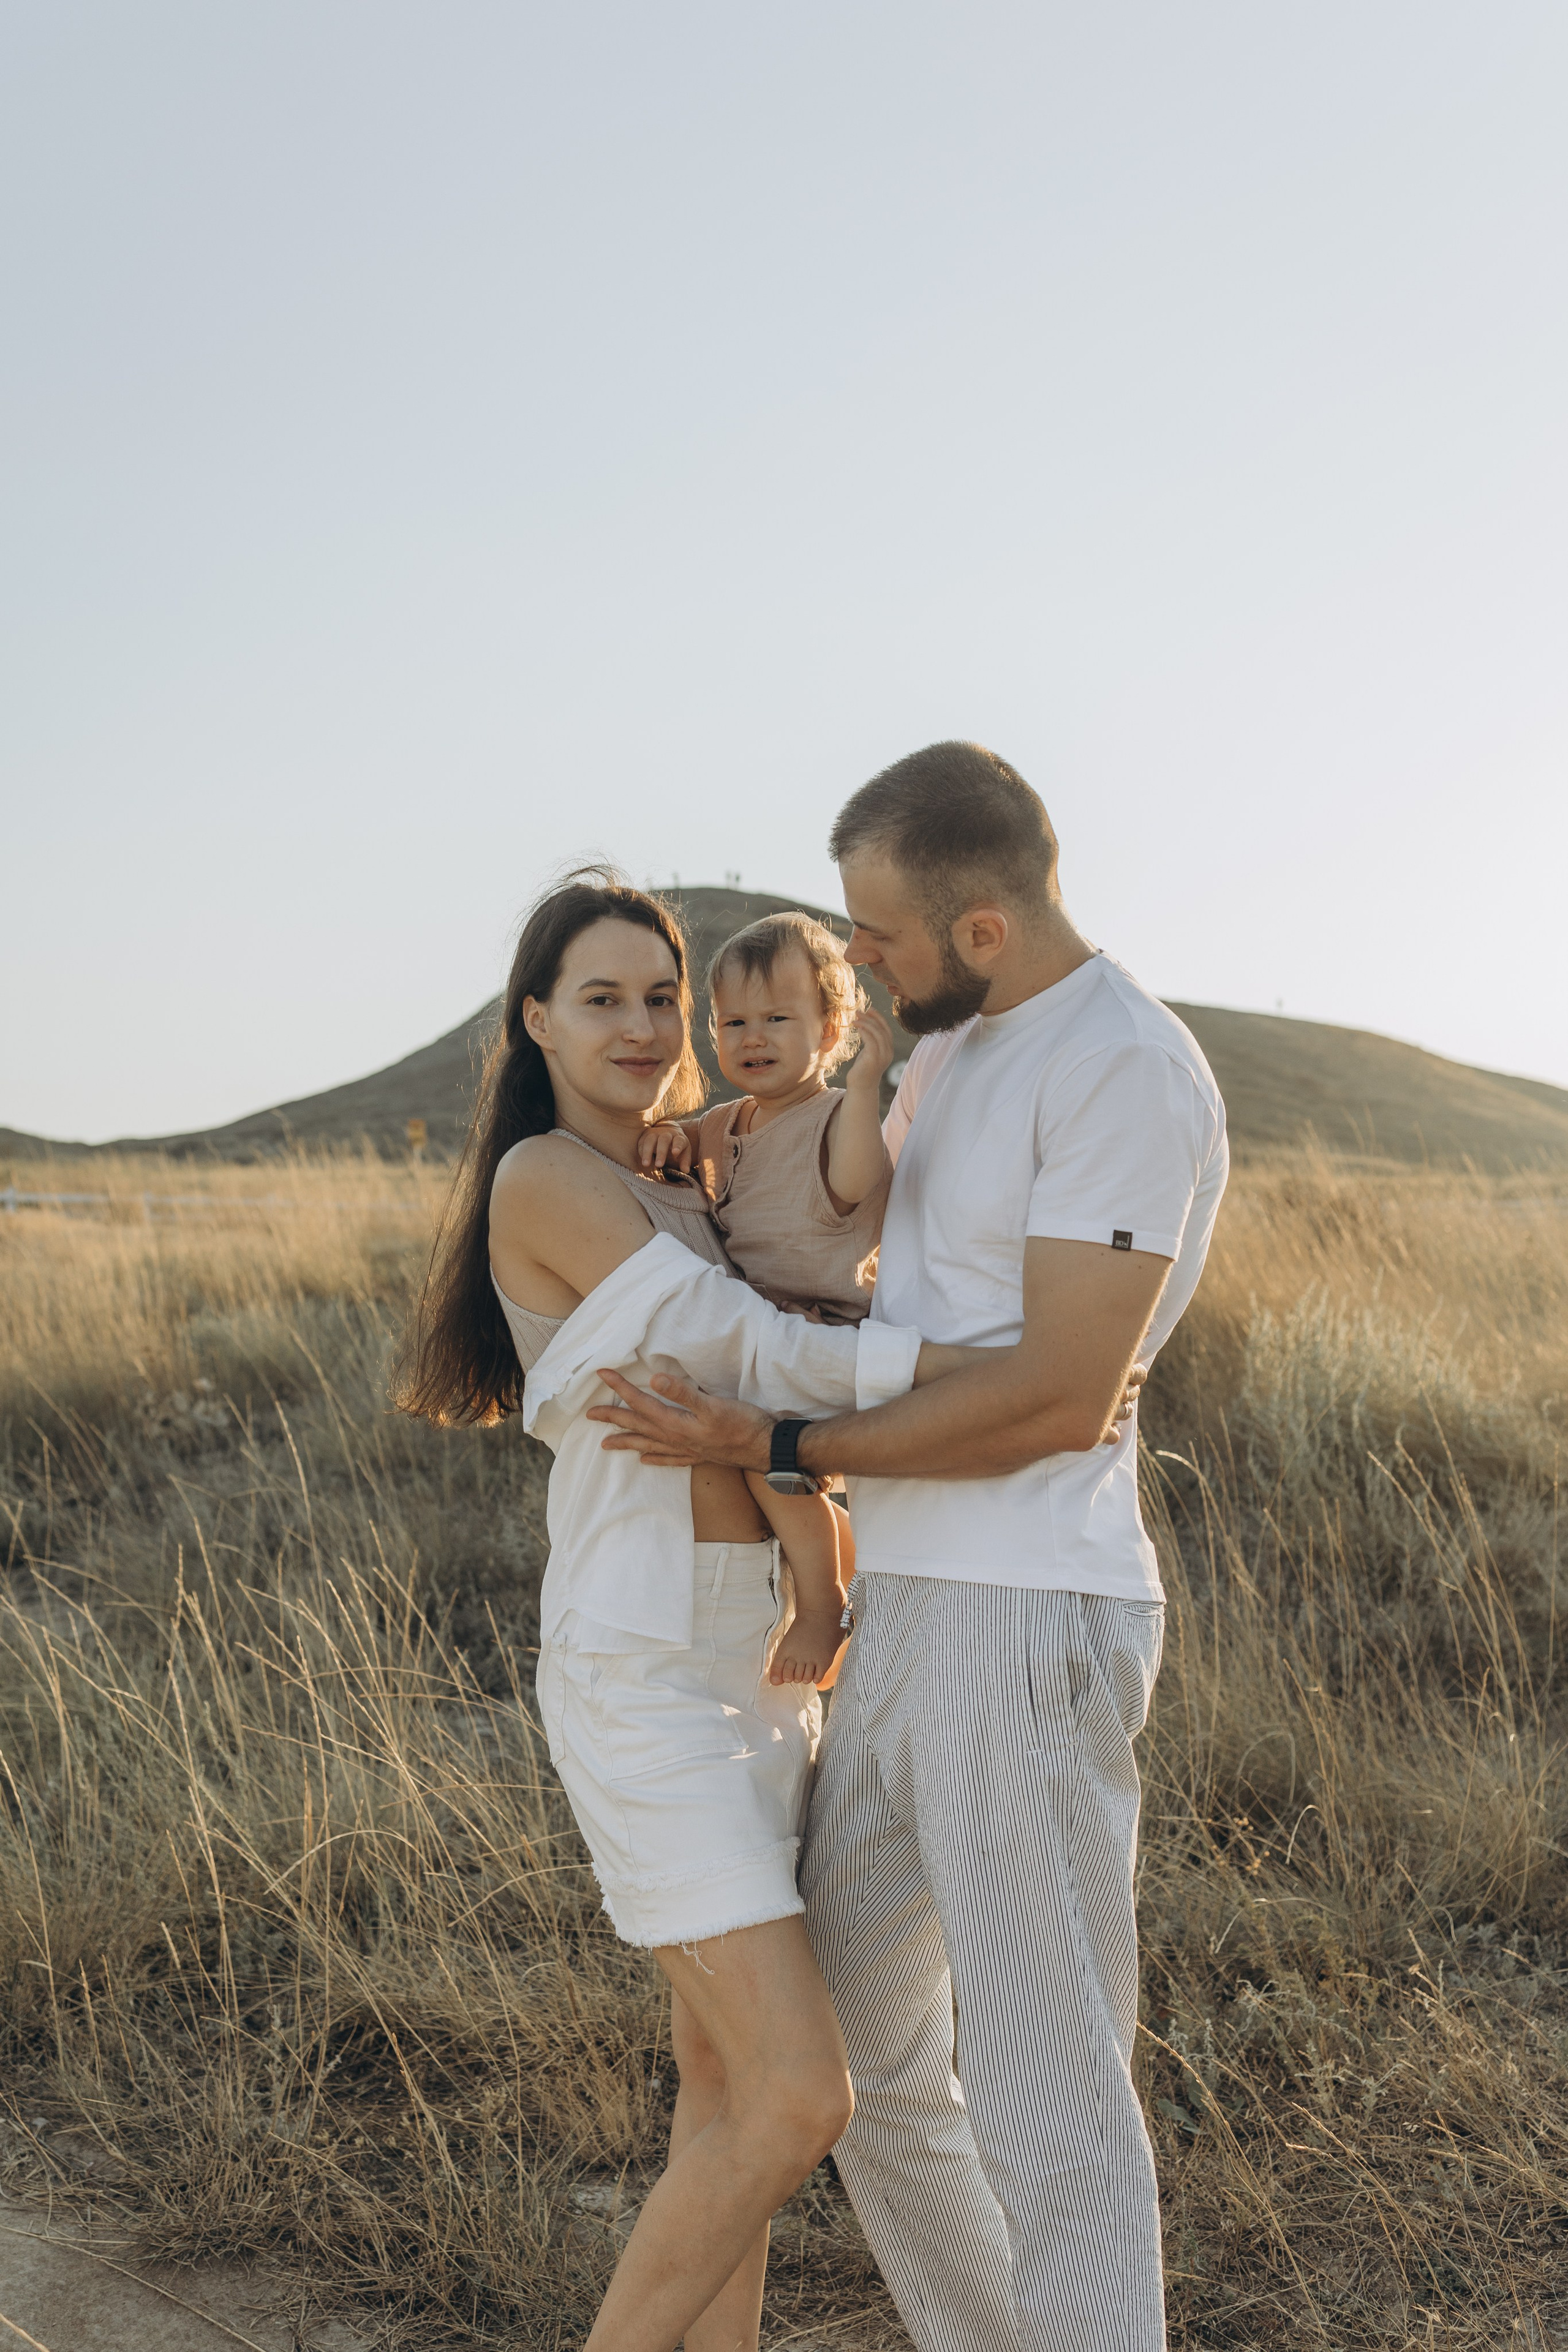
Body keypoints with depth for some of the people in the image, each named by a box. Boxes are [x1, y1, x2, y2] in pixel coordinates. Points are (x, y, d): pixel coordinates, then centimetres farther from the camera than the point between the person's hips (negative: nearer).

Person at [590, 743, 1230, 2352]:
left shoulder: (1130, 1072, -15)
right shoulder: (959, 1045, 14)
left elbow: (1057, 1397, -20)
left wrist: (772, 1446, -16)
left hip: (1031, 1630, -10)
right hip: (900, 1616, 10)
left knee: (1042, 2094, -5)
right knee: (865, 2053, 16)